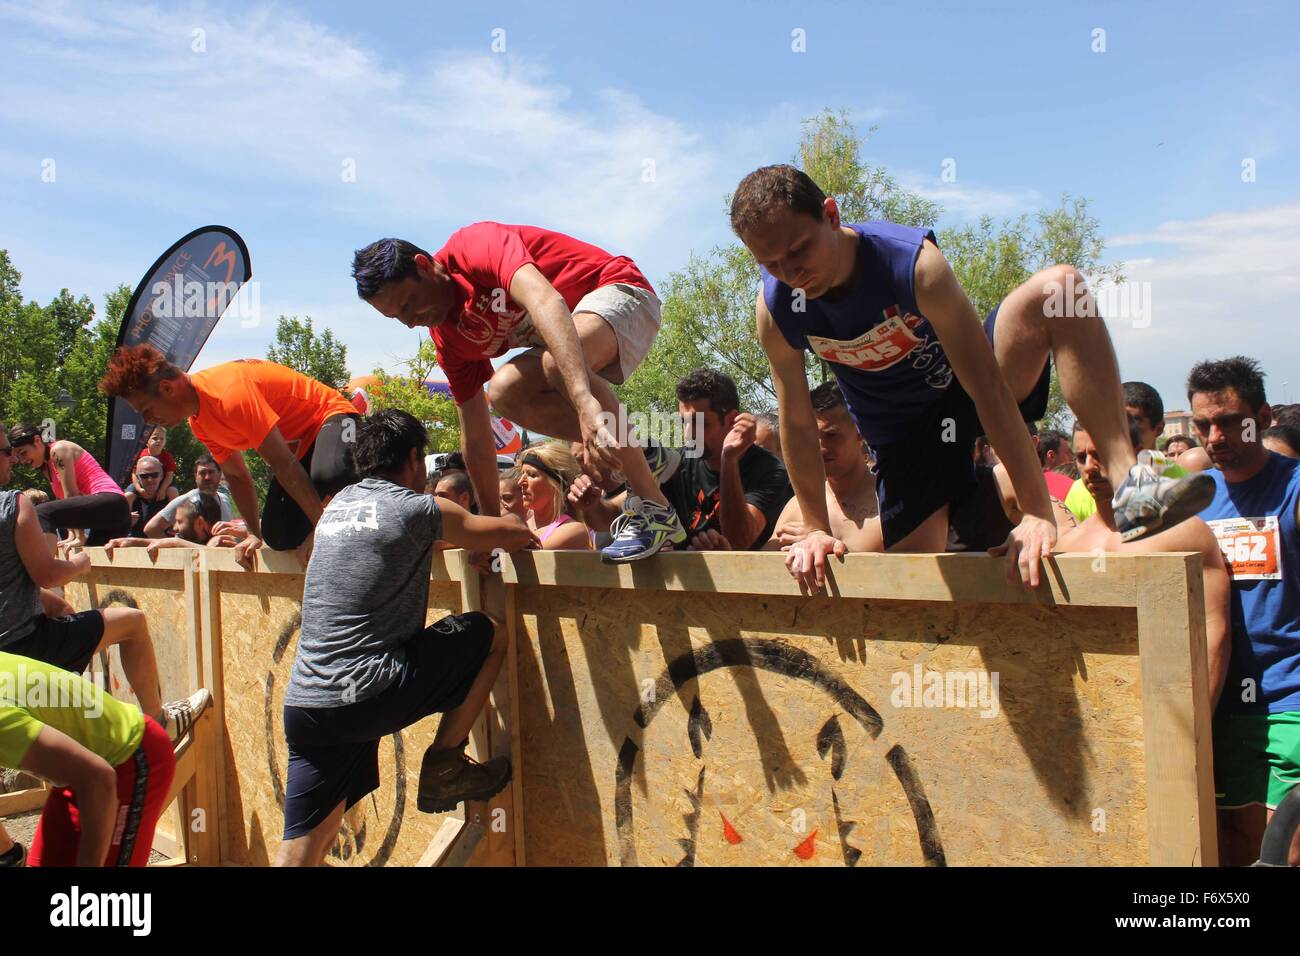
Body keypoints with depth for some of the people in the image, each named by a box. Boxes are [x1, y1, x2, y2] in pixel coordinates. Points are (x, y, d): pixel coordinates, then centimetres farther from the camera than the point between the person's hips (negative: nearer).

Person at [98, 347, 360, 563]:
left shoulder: (229, 393, -30)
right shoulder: (199, 421, 1)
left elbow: (283, 464, -30)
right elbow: (237, 477, 11)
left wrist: (323, 527, -29)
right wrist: (255, 534, 4)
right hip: (297, 442, 9)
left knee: (329, 475, -43)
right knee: (278, 536, -5)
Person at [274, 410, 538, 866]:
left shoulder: (338, 503, 16)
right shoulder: (420, 508, -3)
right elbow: (517, 536, 9)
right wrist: (518, 530, 32)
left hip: (303, 703, 7)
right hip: (368, 694, -7)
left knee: (299, 851, 13)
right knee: (492, 632, 11)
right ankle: (443, 769, 14)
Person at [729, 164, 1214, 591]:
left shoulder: (912, 261, -31)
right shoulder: (774, 307, -22)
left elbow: (987, 388, -34)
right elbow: (797, 422, -11)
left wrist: (1037, 513, -36)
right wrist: (817, 529, -9)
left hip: (964, 382, -2)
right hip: (905, 431, 2)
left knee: (1057, 286, -30)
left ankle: (1129, 482, -32)